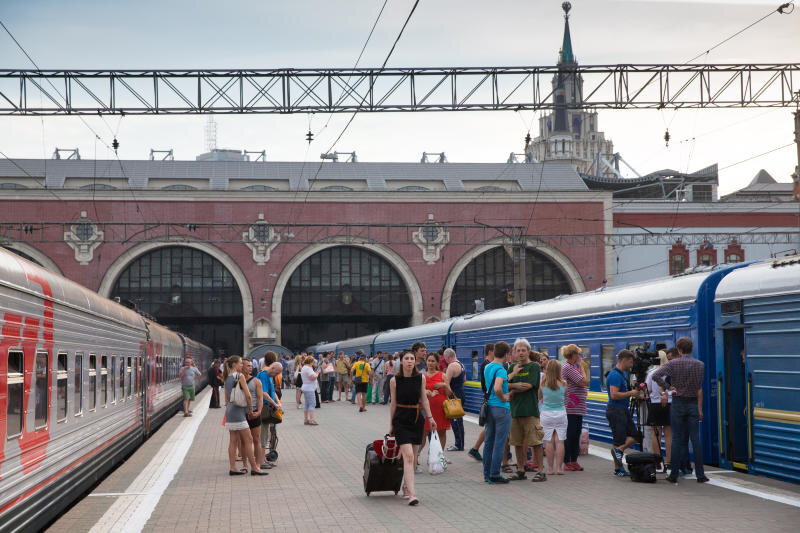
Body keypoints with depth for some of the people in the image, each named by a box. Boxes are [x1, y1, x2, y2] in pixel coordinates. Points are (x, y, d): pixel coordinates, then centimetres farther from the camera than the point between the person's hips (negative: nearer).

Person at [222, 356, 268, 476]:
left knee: (233, 440, 9)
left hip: (229, 409, 8)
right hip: (238, 411, -8)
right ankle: (254, 467, 0)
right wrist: (250, 408, -3)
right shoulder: (240, 376, -11)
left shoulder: (227, 378, 13)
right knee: (248, 439, -3)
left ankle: (233, 468, 9)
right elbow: (248, 395, -15)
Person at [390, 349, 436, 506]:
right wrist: (391, 424, 8)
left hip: (417, 419, 3)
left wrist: (430, 417, 5)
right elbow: (393, 403, 4)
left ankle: (406, 486, 30)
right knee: (408, 456, -14)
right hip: (401, 421, -3)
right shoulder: (395, 380, -4)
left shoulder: (421, 378, 1)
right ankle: (411, 493, -18)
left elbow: (424, 399, 10)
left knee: (413, 457, 10)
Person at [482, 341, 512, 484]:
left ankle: (487, 473, 19)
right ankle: (494, 475, 0)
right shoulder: (501, 370, -17)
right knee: (499, 443, -2)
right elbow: (497, 388, -31)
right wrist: (503, 398, -15)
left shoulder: (487, 367, 10)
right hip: (501, 408, -8)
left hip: (489, 407, 8)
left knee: (489, 441, 13)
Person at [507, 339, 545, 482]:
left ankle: (541, 471, -2)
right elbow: (505, 384, 7)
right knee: (517, 442, 9)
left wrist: (512, 390, -1)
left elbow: (528, 386, -11)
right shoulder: (513, 367, 16)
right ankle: (520, 470, 18)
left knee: (535, 442, -6)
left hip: (530, 409, -6)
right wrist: (516, 385, -13)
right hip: (515, 409, 6)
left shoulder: (534, 366, -1)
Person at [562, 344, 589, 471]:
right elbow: (583, 381, -17)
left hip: (578, 408, 10)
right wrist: (581, 366, -8)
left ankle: (574, 460, 15)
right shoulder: (568, 367, -14)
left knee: (577, 433, 10)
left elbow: (585, 379, 23)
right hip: (571, 407, -10)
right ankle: (567, 462, 0)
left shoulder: (572, 367, 17)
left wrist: (583, 367, 16)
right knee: (570, 434, -6)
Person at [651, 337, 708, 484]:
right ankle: (700, 474, 2)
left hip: (678, 404, -1)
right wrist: (700, 409, 5)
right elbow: (699, 389, 1)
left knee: (677, 439, 3)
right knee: (695, 439, 3)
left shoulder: (673, 363, -6)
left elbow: (656, 376, -18)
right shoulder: (700, 365, 0)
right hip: (693, 404, 1)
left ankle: (674, 474, 4)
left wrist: (666, 389, -6)